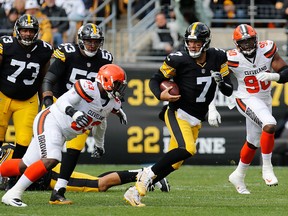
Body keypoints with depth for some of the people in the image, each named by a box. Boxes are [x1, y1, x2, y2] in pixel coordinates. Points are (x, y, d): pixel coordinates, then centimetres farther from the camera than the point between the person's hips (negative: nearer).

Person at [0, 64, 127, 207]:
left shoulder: (113, 104, 4)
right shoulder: (88, 88, -21)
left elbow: (99, 121, 24)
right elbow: (62, 101, -22)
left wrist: (99, 143, 34)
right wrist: (74, 113, -39)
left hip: (63, 135, 8)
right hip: (50, 121, -8)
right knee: (50, 160, -28)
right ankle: (13, 194, -21)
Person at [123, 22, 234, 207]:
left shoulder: (218, 58, -1)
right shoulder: (179, 60, -14)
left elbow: (229, 91, 4)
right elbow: (155, 80, -4)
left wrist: (221, 82, -18)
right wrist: (160, 95, -25)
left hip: (196, 121, 5)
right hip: (178, 114, -5)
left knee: (173, 164, 2)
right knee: (188, 149, -30)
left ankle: (136, 191, 9)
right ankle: (149, 173, -13)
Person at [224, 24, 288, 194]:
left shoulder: (267, 50, -13)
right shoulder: (233, 59, -19)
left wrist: (272, 76, -32)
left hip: (265, 100, 5)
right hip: (247, 99, -5)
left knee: (253, 142, 18)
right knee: (269, 125, -29)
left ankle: (239, 176, 38)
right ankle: (267, 168, -16)